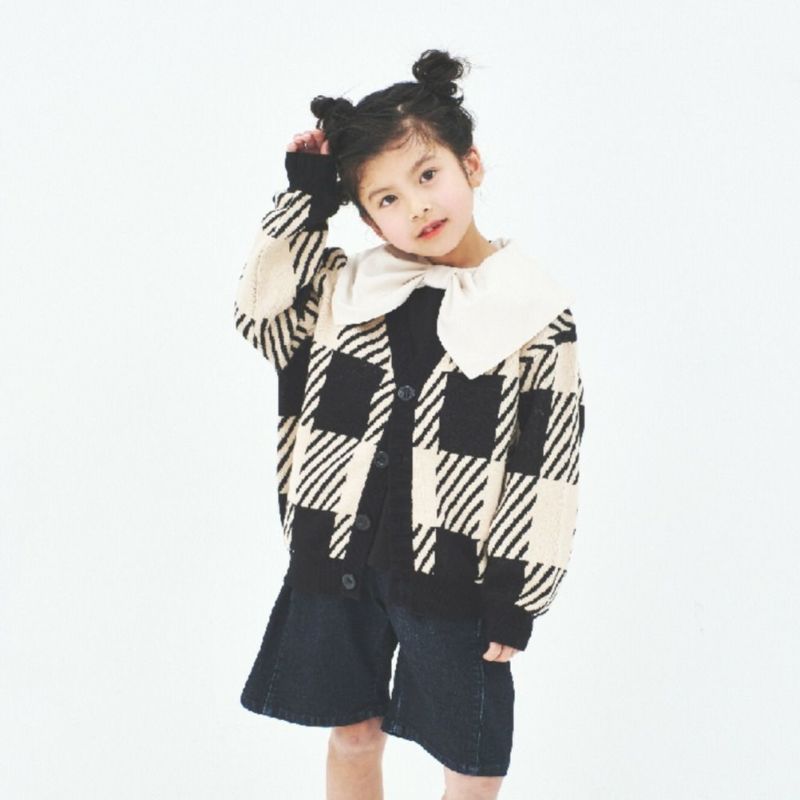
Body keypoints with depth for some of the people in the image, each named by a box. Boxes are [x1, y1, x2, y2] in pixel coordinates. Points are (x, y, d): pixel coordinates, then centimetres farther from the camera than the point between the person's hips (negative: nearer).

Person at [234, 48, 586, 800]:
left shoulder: (537, 313, -8)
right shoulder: (345, 285, 4)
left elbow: (549, 468, -7)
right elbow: (260, 311, -3)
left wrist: (517, 598, -9)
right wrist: (305, 195, -4)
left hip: (454, 573, -3)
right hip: (335, 561, 3)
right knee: (351, 737, 18)